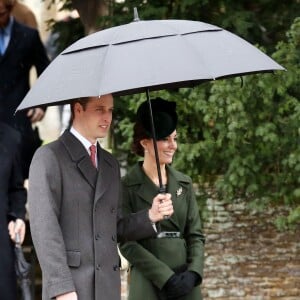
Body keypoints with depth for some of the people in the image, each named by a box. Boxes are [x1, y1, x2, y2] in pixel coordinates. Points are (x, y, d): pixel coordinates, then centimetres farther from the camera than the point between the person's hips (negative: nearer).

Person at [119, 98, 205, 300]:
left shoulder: (184, 184, 12)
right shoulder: (127, 187, -3)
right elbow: (127, 243, -7)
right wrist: (166, 277, -13)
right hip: (148, 283, -4)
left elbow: (196, 235, 11)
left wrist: (193, 273, -6)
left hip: (185, 283, 4)